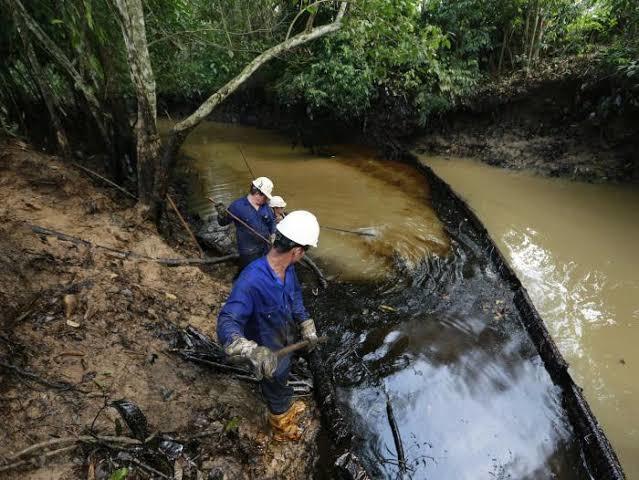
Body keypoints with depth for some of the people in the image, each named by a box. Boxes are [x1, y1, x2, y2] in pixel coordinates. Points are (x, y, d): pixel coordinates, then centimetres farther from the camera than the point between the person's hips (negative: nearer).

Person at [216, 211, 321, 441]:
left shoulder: (288, 268, -17)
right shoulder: (252, 280, -42)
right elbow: (227, 322, -44)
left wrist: (307, 326, 1)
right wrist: (253, 351, -59)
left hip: (284, 344, 7)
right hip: (268, 357, -7)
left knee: (281, 381, 35)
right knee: (276, 388, 23)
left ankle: (285, 408, 68)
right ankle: (282, 428, 55)